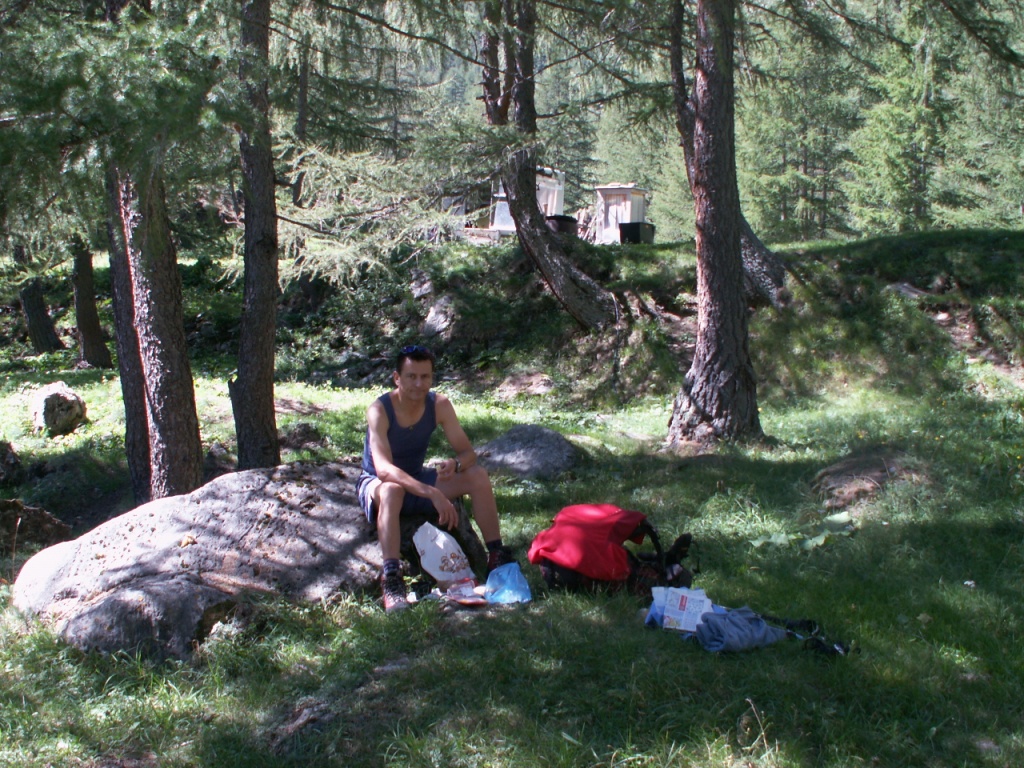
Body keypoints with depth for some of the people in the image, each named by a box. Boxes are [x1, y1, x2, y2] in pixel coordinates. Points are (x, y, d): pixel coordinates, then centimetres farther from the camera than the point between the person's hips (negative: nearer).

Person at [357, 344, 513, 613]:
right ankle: (391, 579, -45)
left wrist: (455, 464, -38)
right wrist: (432, 493, -51)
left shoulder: (439, 405, -13)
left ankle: (496, 556, -7)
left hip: (416, 480, 5)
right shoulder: (379, 410, -27)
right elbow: (383, 469, -40)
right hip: (375, 484, -5)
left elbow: (467, 452, -12)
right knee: (392, 490, -41)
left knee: (478, 476, -15)